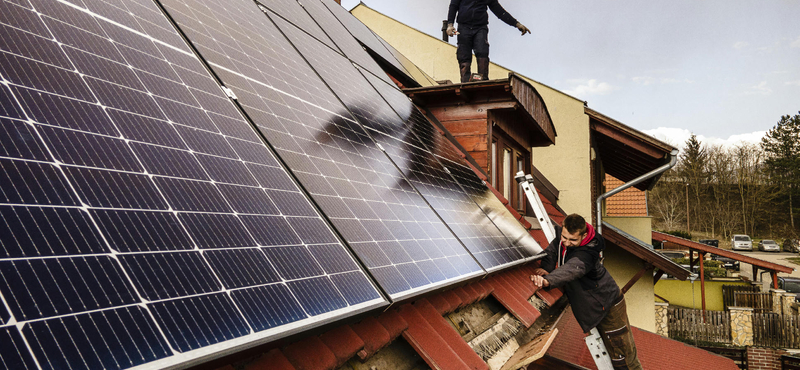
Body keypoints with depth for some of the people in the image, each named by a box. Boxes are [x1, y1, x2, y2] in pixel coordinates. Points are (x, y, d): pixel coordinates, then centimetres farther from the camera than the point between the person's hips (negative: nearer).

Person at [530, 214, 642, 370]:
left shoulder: (586, 254, -36)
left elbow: (571, 270, -53)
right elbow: (551, 252, -10)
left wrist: (548, 281, -71)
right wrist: (546, 269, -32)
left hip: (608, 305, -8)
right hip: (591, 306, 8)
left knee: (621, 354, 2)